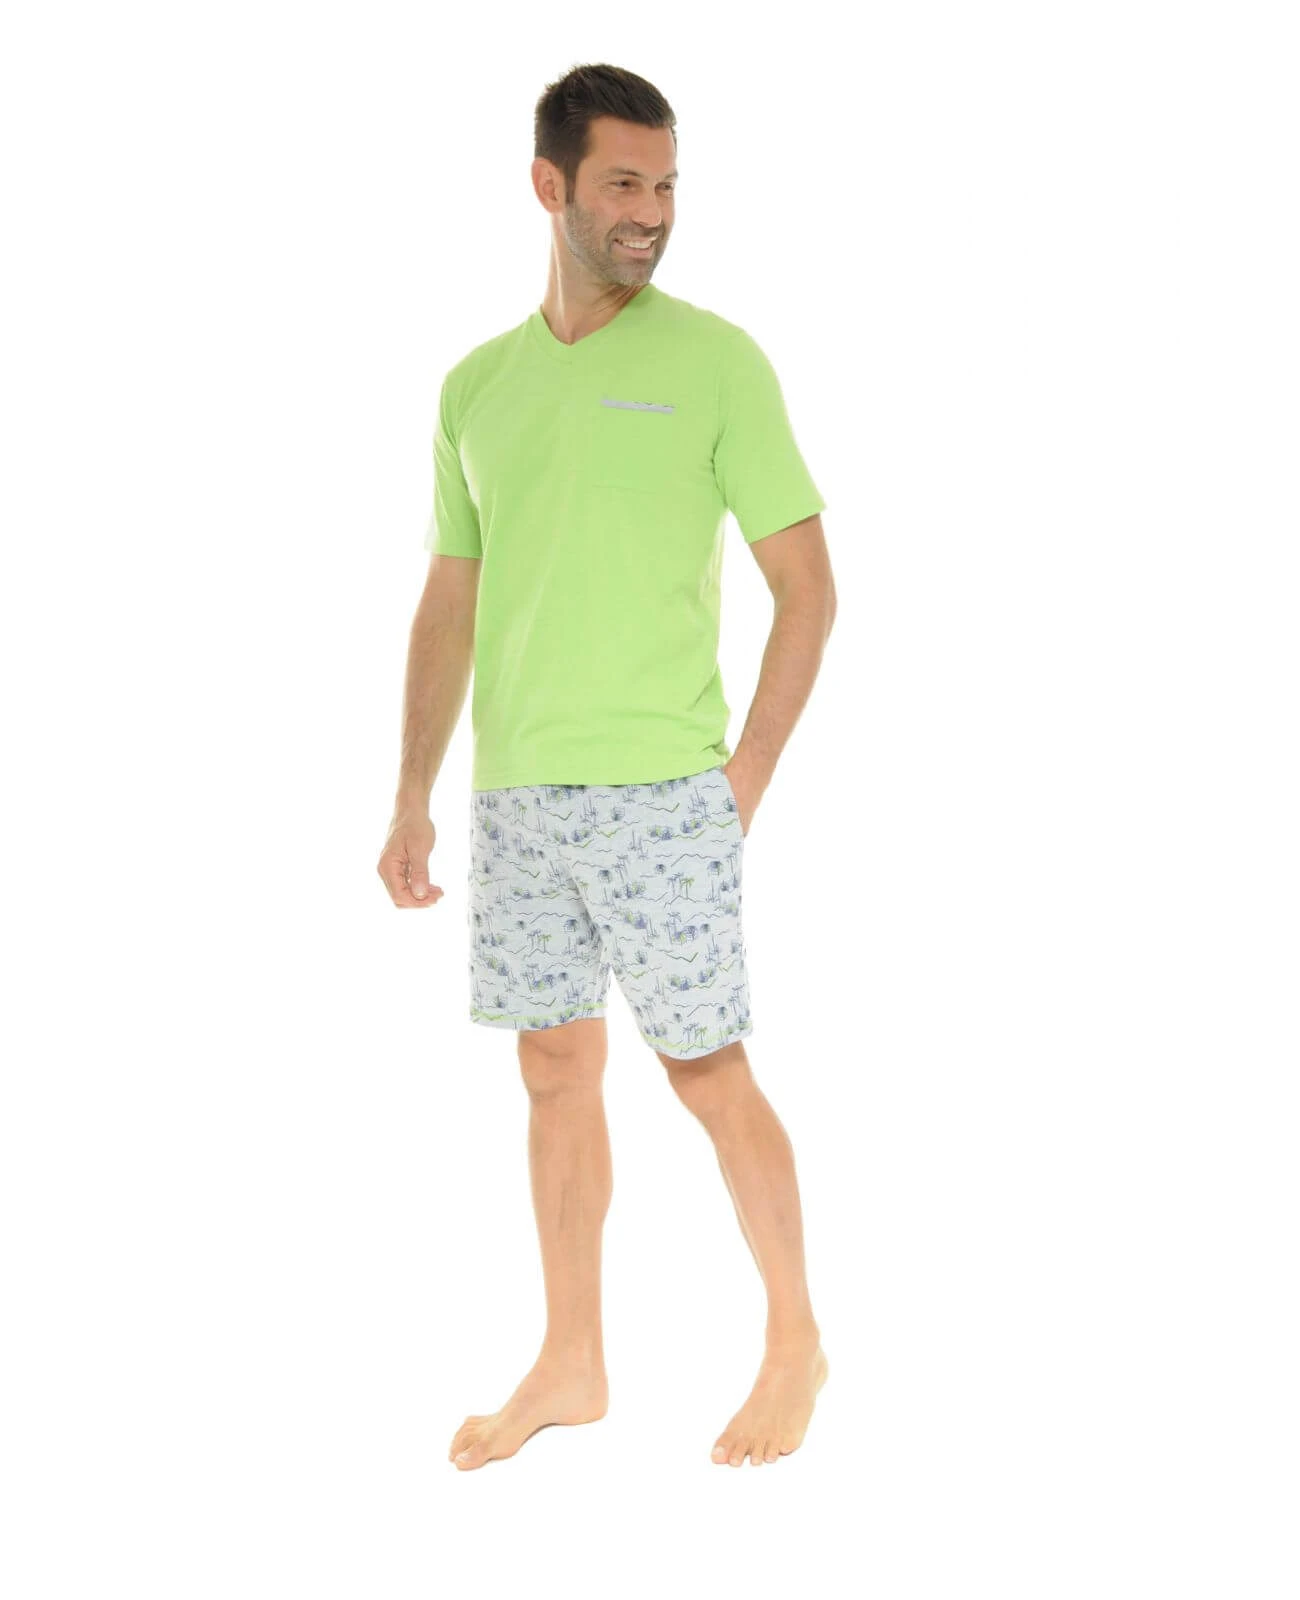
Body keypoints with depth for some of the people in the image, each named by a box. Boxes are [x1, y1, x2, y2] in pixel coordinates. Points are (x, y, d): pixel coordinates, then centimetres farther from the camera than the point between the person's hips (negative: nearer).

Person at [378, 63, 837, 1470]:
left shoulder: (715, 362, -3)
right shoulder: (476, 385, 11)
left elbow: (806, 586, -4)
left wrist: (744, 778, -9)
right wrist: (412, 800, 12)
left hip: (661, 789, -5)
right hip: (514, 794, 5)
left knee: (705, 1068, 0)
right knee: (555, 1068, 11)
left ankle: (795, 1340, 19)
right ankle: (570, 1364, 24)